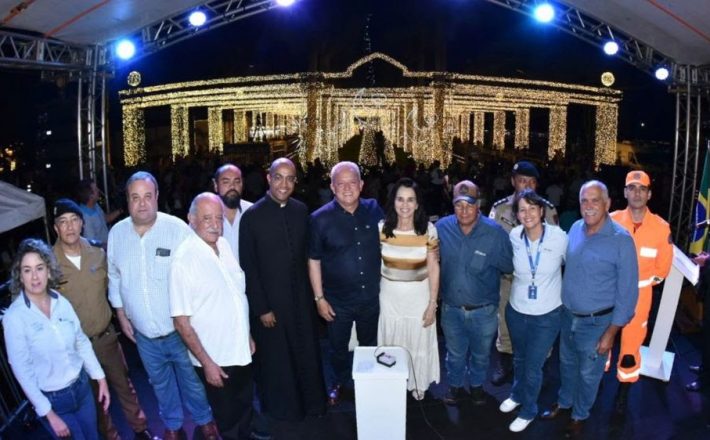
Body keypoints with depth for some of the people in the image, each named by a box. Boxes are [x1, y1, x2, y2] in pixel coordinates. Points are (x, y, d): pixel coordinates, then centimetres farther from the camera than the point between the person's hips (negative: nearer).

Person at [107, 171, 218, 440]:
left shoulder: (177, 228, -18)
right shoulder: (117, 233, -5)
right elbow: (114, 277, 8)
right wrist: (121, 315, 9)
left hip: (180, 328, -3)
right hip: (143, 332, 3)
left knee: (192, 380, 16)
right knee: (161, 383, 23)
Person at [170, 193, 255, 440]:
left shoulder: (225, 245, -2)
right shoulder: (184, 259, -21)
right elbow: (181, 321, -18)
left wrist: (247, 335, 12)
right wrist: (206, 362, -17)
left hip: (241, 351, 6)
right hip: (215, 359, -6)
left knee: (245, 407, 25)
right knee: (228, 420, 15)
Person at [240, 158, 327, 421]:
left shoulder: (301, 211, -3)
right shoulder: (252, 216, -14)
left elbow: (306, 254, 4)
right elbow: (248, 267, -11)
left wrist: (312, 292, 2)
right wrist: (261, 308, -11)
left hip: (302, 298, 3)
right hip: (270, 302, -3)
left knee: (307, 352, 17)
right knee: (275, 358, 15)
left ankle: (312, 402, 41)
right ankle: (282, 408, 38)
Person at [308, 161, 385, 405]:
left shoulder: (374, 210, -7)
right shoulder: (320, 218, -13)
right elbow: (314, 261, -8)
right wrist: (319, 298, -7)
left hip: (371, 297, 2)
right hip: (337, 301, -2)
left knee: (370, 345, 22)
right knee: (338, 347, 18)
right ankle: (340, 381, 45)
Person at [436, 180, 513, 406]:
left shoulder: (495, 231, -18)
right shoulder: (442, 227, -11)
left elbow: (510, 265, -10)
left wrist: (488, 258, -20)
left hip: (483, 310, -1)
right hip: (451, 308, 1)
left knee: (480, 353, 23)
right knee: (455, 353, 22)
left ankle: (477, 385, 49)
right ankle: (455, 385, 46)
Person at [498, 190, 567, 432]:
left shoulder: (559, 237, -20)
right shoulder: (514, 236, -12)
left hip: (547, 315, -3)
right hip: (516, 310, 3)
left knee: (533, 366, 9)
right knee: (519, 358, 24)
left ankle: (528, 411, 36)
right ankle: (518, 395, 53)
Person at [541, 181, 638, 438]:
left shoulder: (621, 239, -20)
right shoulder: (575, 229, -5)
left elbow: (628, 291, -15)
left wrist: (611, 333, -13)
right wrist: (563, 306, 12)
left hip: (597, 321, -4)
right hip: (568, 315, 5)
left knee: (588, 373, 16)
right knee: (567, 363, 24)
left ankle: (580, 415, 40)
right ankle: (564, 402, 48)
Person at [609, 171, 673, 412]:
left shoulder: (661, 227, -8)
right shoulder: (612, 221, -8)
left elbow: (663, 266, 1)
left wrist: (641, 283, 1)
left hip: (639, 295, 0)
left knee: (631, 343, 7)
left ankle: (624, 391, 25)